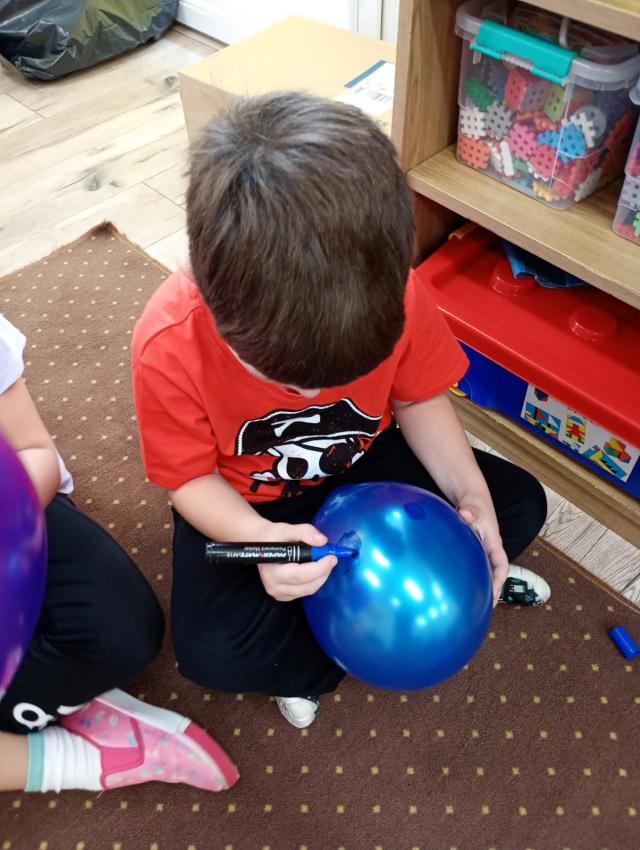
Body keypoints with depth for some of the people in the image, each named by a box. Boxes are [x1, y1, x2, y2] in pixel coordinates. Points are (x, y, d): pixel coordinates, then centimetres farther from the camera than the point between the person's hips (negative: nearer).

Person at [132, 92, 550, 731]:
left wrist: (469, 495, -21)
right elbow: (189, 478, -17)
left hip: (363, 461, 3)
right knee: (210, 652, -23)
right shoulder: (169, 345, -31)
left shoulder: (394, 295, -26)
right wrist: (260, 539, -36)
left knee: (519, 504, -3)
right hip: (244, 505, -2)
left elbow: (419, 398, -8)